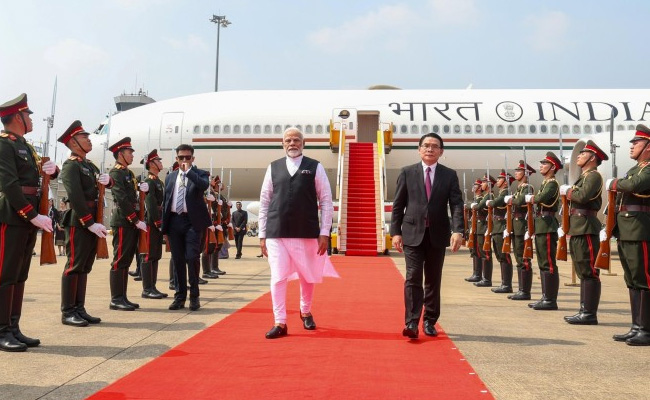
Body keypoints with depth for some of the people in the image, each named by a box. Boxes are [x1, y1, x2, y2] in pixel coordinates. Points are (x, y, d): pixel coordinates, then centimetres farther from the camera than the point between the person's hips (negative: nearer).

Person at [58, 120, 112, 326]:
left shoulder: (89, 164, 17)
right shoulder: (70, 165, -11)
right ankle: (68, 312, 4)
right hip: (78, 223, -9)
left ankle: (79, 309, 18)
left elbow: (104, 183, 23)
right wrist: (90, 223, -23)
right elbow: (76, 197, -20)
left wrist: (106, 179, -1)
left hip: (91, 222, 9)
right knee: (74, 266, -4)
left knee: (85, 267, 11)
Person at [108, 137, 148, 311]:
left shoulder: (128, 173, 19)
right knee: (120, 260, -5)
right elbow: (122, 200, -18)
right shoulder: (116, 173, -10)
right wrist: (137, 221, -18)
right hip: (122, 222, -9)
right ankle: (116, 299, 0)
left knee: (126, 260, 11)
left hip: (131, 222, 9)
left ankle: (122, 297, 17)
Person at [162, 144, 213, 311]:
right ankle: (180, 296, 16)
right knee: (178, 260, 7)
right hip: (174, 221, 4)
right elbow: (165, 201, 17)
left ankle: (194, 296, 4)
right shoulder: (170, 177, 16)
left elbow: (204, 185, -21)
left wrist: (189, 171, -16)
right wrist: (164, 223, 11)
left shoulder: (200, 174, 4)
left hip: (193, 221, -4)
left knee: (192, 258, -9)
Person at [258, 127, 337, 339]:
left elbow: (326, 201, 0)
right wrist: (262, 234, 4)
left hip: (307, 233, 0)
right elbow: (264, 202, 8)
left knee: (308, 276, 14)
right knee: (278, 278, -2)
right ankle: (280, 323, 9)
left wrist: (324, 233, -5)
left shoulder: (315, 167, 2)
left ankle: (305, 311, 38)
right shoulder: (273, 168, 7)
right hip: (276, 233, 1)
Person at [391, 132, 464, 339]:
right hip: (413, 233, -1)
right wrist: (395, 232, -3)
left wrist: (457, 230, -17)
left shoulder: (449, 175, 5)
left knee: (433, 280, 10)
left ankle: (429, 322, 20)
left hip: (438, 235, 2)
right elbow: (398, 205, 3)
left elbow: (457, 204, -3)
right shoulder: (407, 173, 4)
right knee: (413, 278, -8)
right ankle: (411, 322, -7)